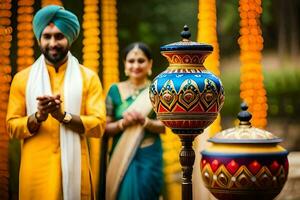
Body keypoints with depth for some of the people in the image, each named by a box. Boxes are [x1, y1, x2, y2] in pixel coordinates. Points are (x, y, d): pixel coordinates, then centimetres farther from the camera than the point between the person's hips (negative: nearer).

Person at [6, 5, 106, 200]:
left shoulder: (88, 77, 3)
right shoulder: (22, 78, 5)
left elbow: (99, 125, -4)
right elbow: (12, 126, 2)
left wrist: (63, 115, -17)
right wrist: (38, 117, -17)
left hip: (74, 168, 0)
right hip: (36, 170, 0)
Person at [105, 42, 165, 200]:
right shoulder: (115, 90, 3)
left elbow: (164, 127, -1)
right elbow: (106, 128, 2)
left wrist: (144, 121, -19)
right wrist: (123, 123, -16)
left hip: (149, 157, 0)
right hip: (121, 157, 0)